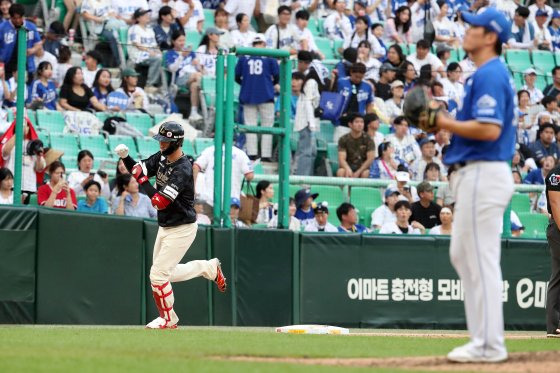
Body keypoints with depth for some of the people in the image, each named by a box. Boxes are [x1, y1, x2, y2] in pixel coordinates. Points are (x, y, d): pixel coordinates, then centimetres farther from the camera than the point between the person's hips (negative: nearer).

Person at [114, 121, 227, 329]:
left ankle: (168, 320, 10)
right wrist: (125, 157, -13)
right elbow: (137, 169, 6)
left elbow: (159, 201, -32)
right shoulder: (162, 157, -1)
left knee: (158, 273, -8)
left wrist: (142, 180, -25)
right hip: (165, 227, 9)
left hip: (181, 229, -9)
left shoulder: (182, 170, -28)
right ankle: (209, 268, 35)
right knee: (165, 273, 18)